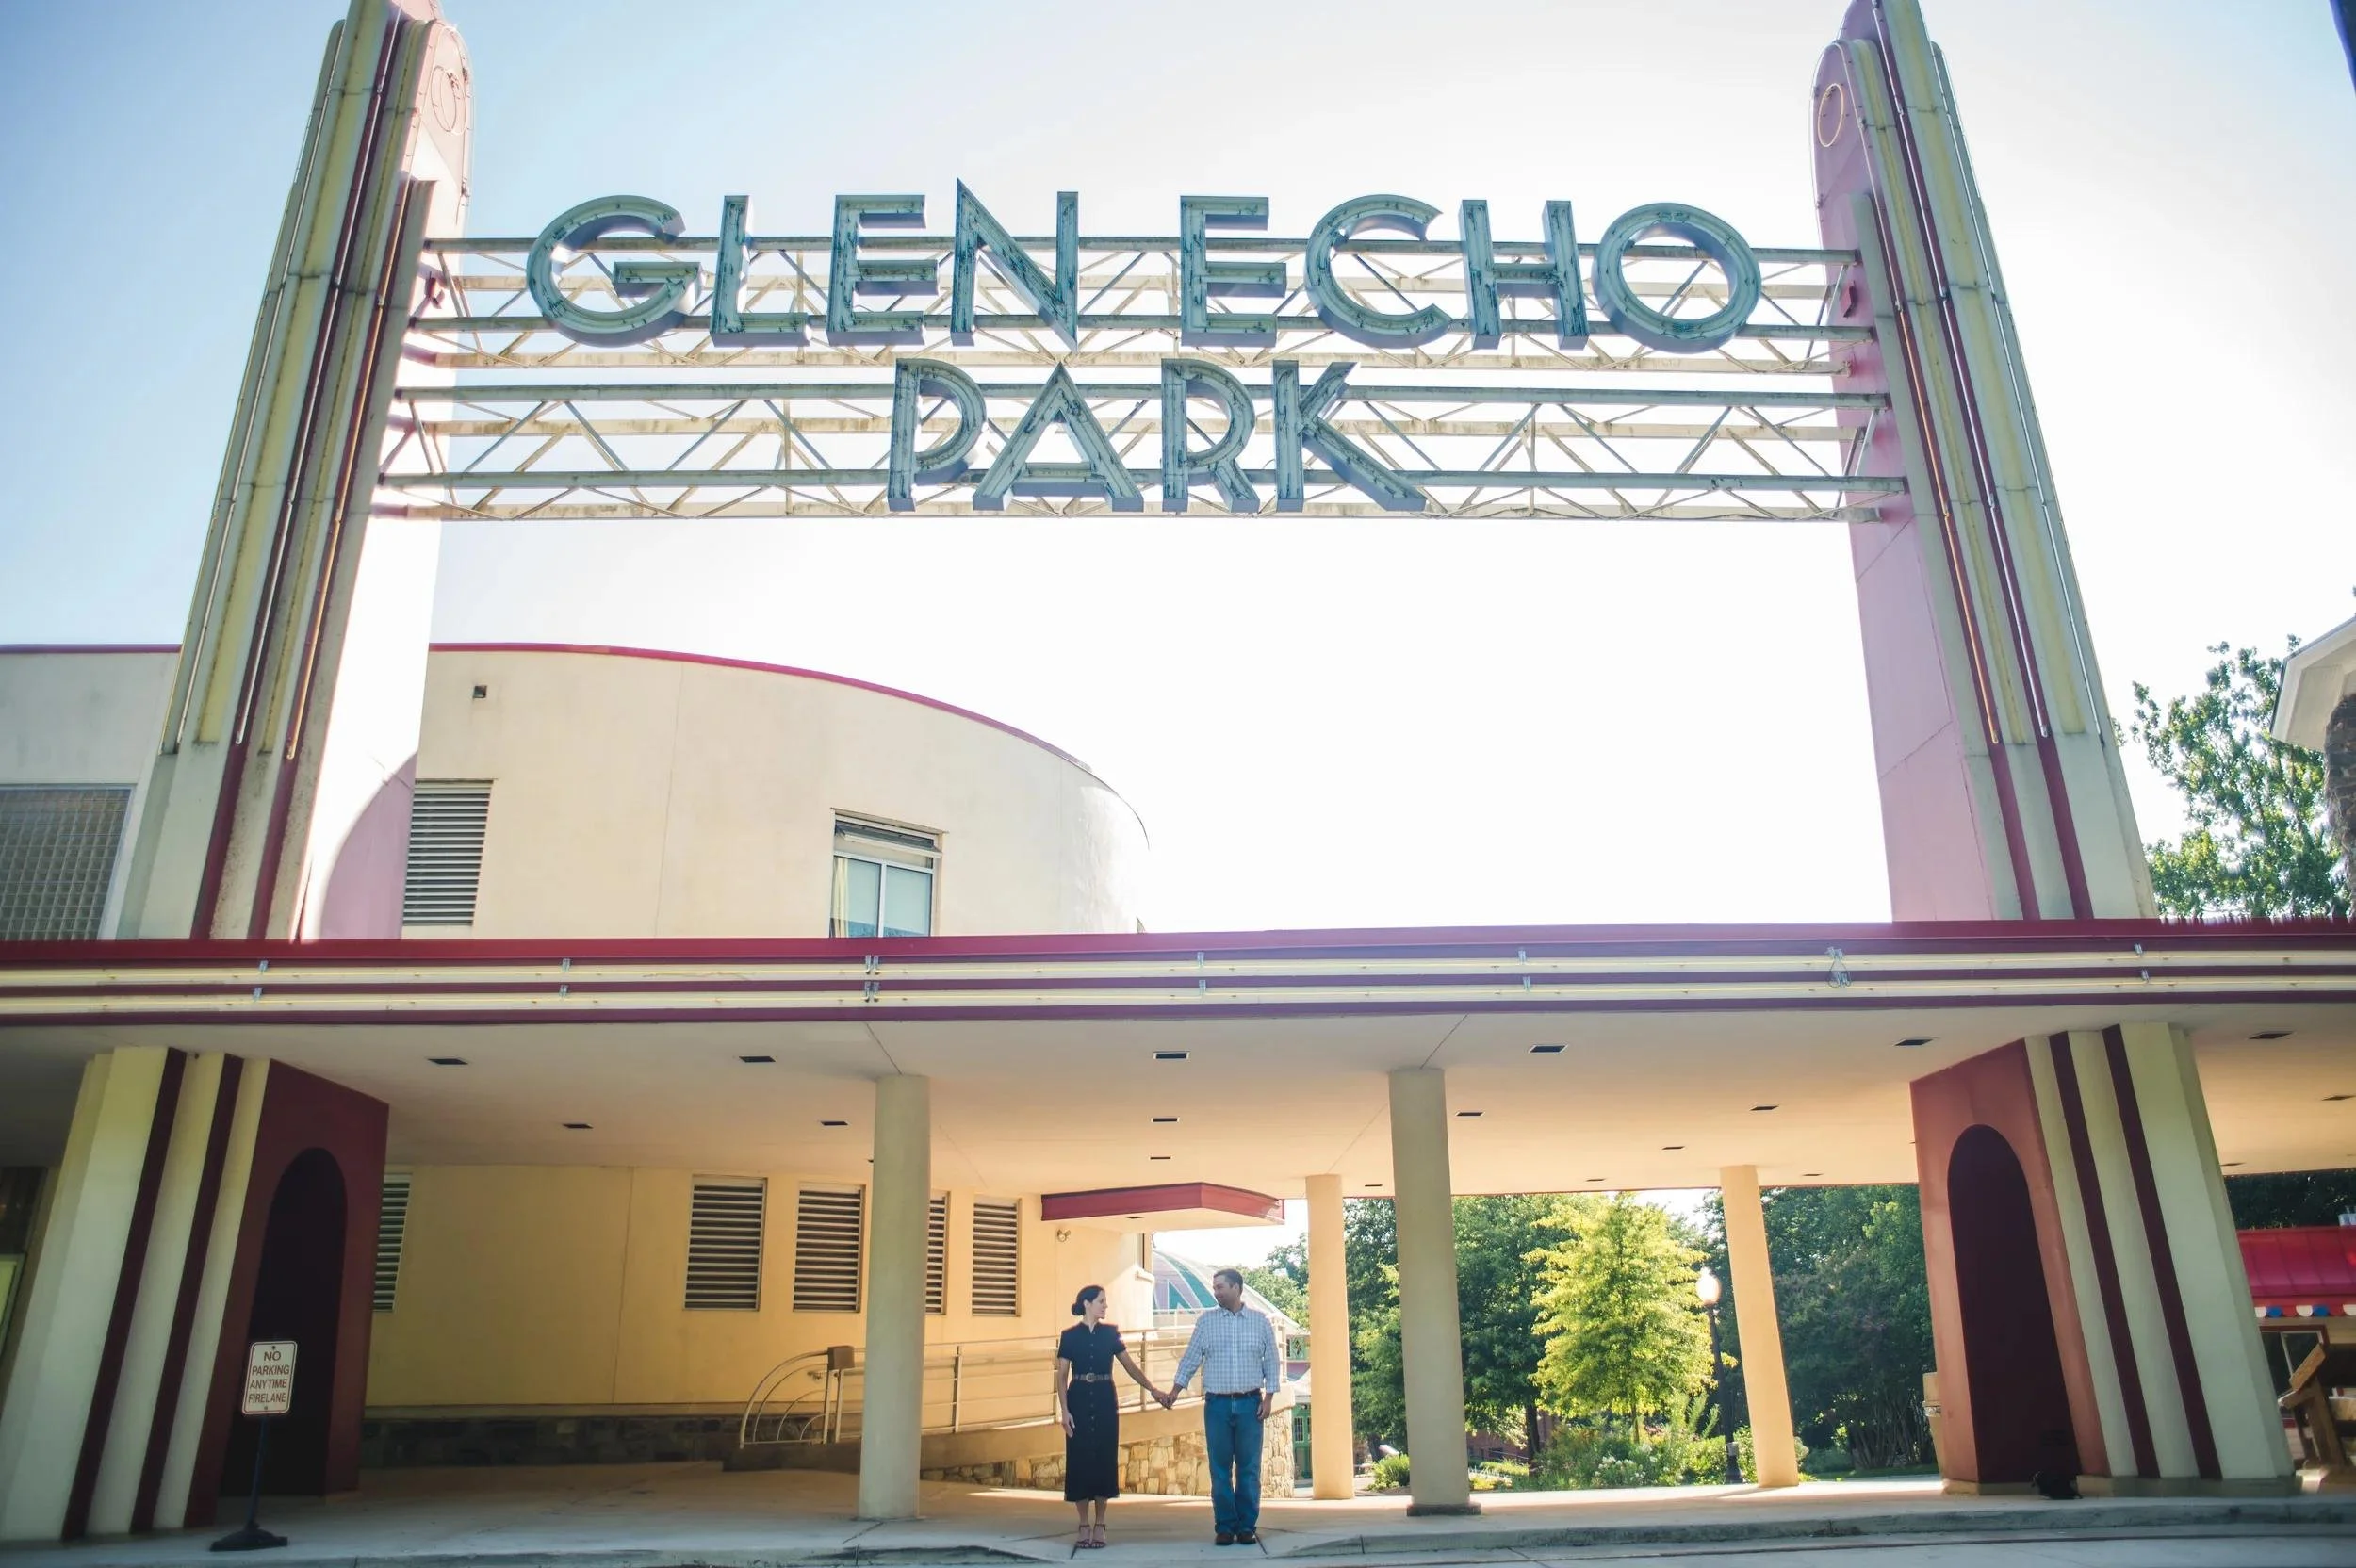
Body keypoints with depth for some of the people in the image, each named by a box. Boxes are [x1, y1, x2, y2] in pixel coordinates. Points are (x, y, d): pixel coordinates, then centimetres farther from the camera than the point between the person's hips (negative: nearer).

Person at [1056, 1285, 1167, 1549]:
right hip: (1079, 1401, -2)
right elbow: (1062, 1375, -1)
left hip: (1105, 1402, 2)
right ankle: (1084, 1525, 10)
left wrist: (1153, 1390, -4)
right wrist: (1064, 1410, -9)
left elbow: (1129, 1365, 4)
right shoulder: (1070, 1336, -1)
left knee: (1104, 1460, 2)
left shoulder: (1110, 1333, 5)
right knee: (1080, 1461, 0)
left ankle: (1099, 1525, 12)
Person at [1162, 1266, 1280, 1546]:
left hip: (1250, 1404, -1)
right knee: (1220, 1469, 2)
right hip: (1217, 1404, 1)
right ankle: (1225, 1526, 10)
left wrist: (1269, 1397, -2)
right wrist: (1173, 1392, -2)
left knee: (1249, 1468, 2)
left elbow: (1271, 1362, 6)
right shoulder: (1206, 1321, 5)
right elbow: (1190, 1359, 5)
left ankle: (1247, 1527, 10)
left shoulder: (1260, 1321, 4)